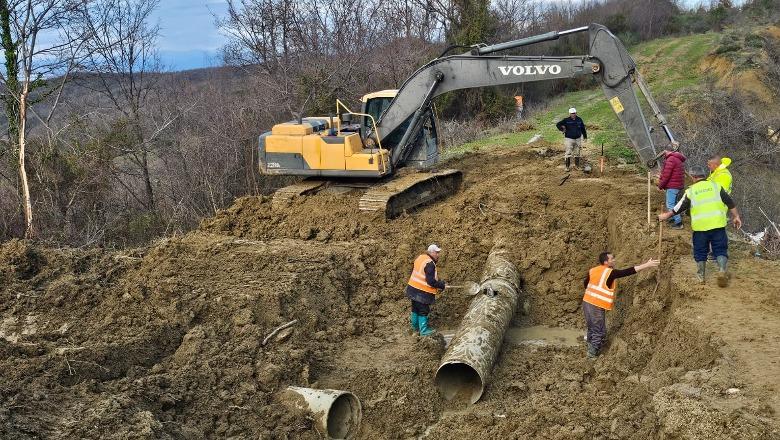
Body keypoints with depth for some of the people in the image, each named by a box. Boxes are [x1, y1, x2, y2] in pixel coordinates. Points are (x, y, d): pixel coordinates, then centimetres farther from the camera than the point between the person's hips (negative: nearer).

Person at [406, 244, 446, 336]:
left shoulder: (420, 258, 6)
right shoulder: (430, 264, -23)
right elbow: (431, 281, -25)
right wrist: (442, 285, -10)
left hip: (413, 289, 9)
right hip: (422, 293, -9)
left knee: (415, 308, 22)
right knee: (423, 311, 3)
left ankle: (415, 326, 38)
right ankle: (424, 330, 13)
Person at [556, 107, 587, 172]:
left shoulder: (579, 120, 4)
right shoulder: (566, 120, -7)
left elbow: (583, 128, 17)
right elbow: (558, 124, -2)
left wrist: (585, 135, 22)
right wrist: (562, 129, -11)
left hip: (578, 139, 3)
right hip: (569, 139, -3)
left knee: (577, 153, 11)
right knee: (568, 153, -5)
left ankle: (577, 165, 23)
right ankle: (567, 166, 3)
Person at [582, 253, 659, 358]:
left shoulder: (592, 270, 6)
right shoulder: (610, 273, -14)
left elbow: (586, 284, 19)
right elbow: (628, 272, -16)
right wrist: (647, 265, -14)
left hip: (587, 302, 7)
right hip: (597, 307, -7)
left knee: (591, 329, 22)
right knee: (599, 333, 6)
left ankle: (591, 349, 34)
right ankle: (592, 355, 13)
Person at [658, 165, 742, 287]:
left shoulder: (691, 191, 3)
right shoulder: (715, 186, 6)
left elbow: (679, 207, 9)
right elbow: (730, 202, 4)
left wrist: (666, 215, 23)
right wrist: (736, 216, 12)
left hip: (700, 226, -1)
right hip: (717, 224, 1)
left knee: (700, 252, 13)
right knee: (720, 250, 8)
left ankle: (700, 276, 19)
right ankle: (722, 271, -11)